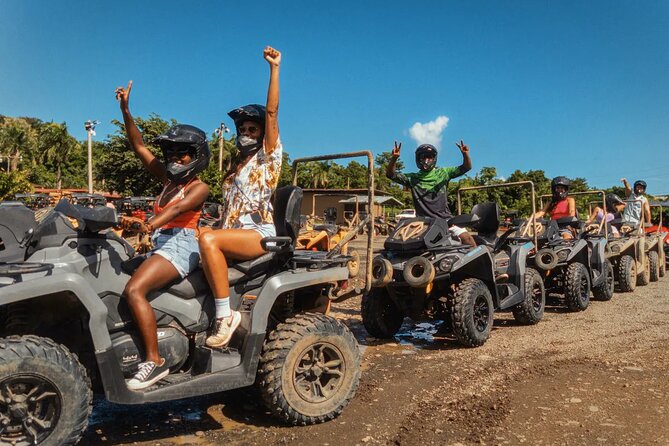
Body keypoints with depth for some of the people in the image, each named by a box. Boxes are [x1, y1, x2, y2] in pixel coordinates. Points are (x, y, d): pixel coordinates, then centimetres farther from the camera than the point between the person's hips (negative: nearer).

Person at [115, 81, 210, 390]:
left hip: (180, 244, -9)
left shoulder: (199, 187, 0)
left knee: (134, 290, -28)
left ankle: (155, 361, -25)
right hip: (161, 244, 9)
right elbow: (139, 147, 16)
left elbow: (180, 207, -21)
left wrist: (154, 221, -38)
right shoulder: (168, 179, 20)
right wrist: (125, 110, 8)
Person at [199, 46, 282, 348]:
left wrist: (274, 68, -11)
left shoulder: (268, 155, 5)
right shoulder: (237, 165, 27)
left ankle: (225, 315, -29)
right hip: (235, 234, 8)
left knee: (208, 240, -31)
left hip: (261, 233, -7)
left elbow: (271, 112, -8)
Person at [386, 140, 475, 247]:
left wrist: (465, 154, -17)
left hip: (445, 218, 0)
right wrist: (394, 158, -19)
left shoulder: (443, 173, 8)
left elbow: (466, 167, 4)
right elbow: (390, 174, -1)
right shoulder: (412, 178, 7)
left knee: (467, 238, -12)